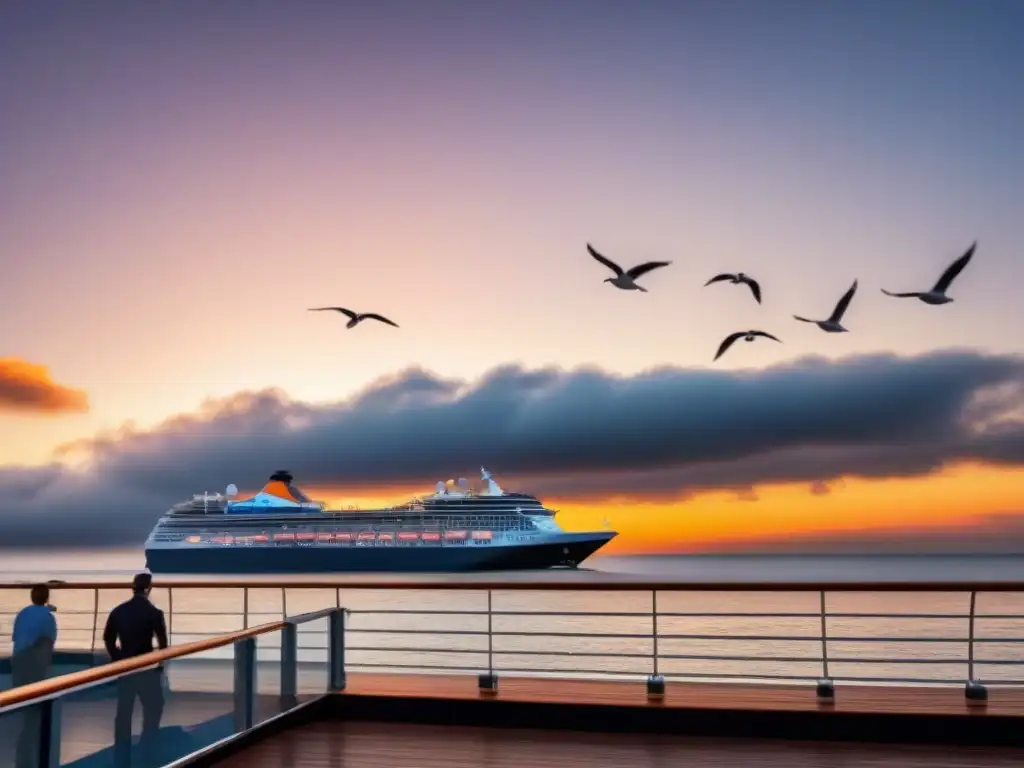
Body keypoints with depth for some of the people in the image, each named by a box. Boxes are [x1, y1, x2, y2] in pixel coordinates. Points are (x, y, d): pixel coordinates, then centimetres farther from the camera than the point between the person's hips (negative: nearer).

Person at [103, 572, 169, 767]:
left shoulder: (118, 611, 3)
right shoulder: (154, 613, -11)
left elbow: (108, 638, 7)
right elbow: (163, 643, -9)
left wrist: (117, 659, 16)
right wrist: (160, 666, 3)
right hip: (146, 668, -4)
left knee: (123, 711, 10)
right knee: (154, 706, 10)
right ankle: (146, 747, 4)